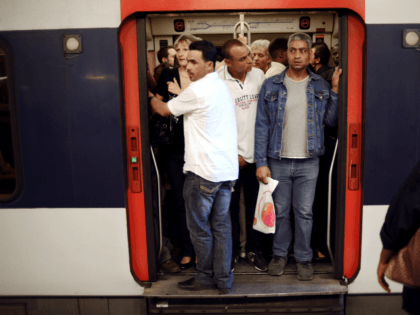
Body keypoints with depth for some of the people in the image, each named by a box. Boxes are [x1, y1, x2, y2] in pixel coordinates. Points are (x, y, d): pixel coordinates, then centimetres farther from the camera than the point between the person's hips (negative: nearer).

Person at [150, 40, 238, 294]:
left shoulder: (197, 90, -13)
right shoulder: (223, 87, 13)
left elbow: (165, 110, 1)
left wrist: (151, 97, 18)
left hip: (203, 171, -8)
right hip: (227, 168, 8)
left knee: (199, 227, 7)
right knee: (222, 225, 13)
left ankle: (206, 277, 20)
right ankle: (224, 279, 20)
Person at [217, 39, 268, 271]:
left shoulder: (258, 75, 3)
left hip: (256, 153, 3)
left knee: (255, 204, 12)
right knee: (230, 206, 8)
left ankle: (254, 249, 29)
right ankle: (232, 250, 27)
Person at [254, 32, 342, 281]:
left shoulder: (320, 86, 6)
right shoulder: (271, 86, 1)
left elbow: (331, 120, 4)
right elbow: (262, 126, -1)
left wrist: (335, 90, -5)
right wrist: (261, 162, -6)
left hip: (308, 161, 1)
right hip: (278, 161, 0)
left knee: (304, 212, 9)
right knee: (280, 211, 11)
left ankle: (304, 258, 25)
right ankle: (280, 254, 30)